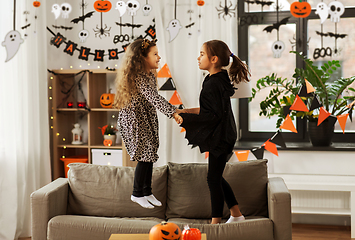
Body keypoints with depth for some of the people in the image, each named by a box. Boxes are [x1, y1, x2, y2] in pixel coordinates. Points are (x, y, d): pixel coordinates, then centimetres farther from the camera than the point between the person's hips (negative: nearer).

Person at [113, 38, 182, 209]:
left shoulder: (150, 74, 7)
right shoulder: (138, 77, -25)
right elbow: (155, 98, -35)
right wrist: (173, 112, -42)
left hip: (147, 120, 9)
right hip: (134, 120, -9)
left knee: (149, 155, 11)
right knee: (145, 156, -6)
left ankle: (147, 192, 23)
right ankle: (137, 194, 11)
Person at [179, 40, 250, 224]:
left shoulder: (214, 84, -22)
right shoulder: (220, 79, 8)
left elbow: (214, 116, -24)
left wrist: (186, 118, -20)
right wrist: (191, 111, 12)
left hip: (220, 138, -10)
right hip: (222, 136, 10)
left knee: (213, 178, 1)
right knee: (216, 177, 18)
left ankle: (216, 221, 13)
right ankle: (236, 214, 27)